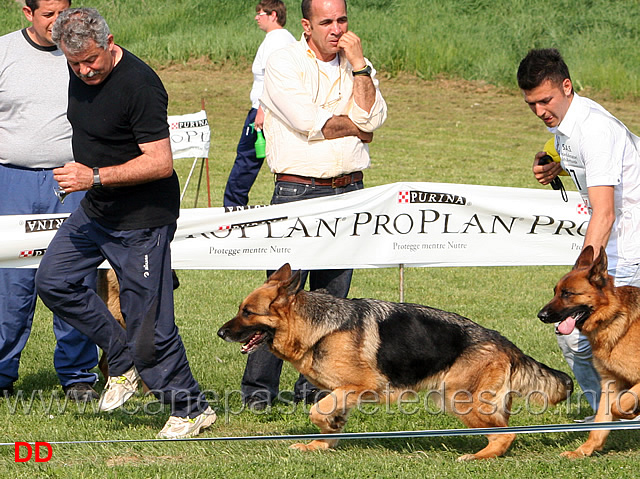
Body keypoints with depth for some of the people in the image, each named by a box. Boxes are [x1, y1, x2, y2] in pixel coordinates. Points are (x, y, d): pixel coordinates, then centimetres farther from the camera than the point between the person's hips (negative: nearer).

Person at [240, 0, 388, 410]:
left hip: (348, 192, 5)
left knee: (332, 295, 6)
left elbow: (372, 119, -4)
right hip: (298, 190, -4)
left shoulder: (359, 67, 13)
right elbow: (309, 122, -13)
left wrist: (358, 63, -6)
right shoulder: (284, 63, -2)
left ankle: (315, 384, 14)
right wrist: (355, 127, 0)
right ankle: (259, 387, -2)